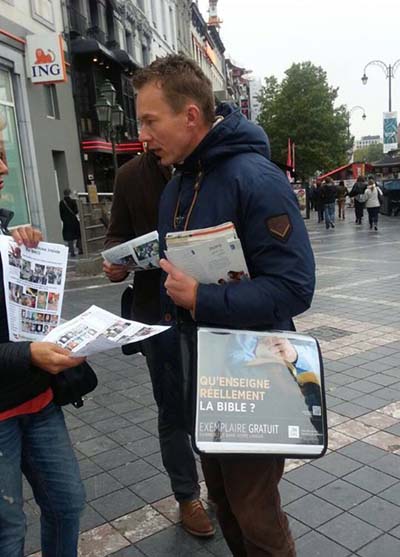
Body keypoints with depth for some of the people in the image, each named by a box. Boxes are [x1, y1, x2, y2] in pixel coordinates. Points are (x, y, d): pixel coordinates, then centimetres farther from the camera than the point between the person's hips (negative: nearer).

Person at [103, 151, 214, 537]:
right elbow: (118, 235, 7)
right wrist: (115, 262, -15)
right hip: (157, 311, 0)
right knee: (172, 408, 11)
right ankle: (187, 495, 32)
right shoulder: (131, 175, -2)